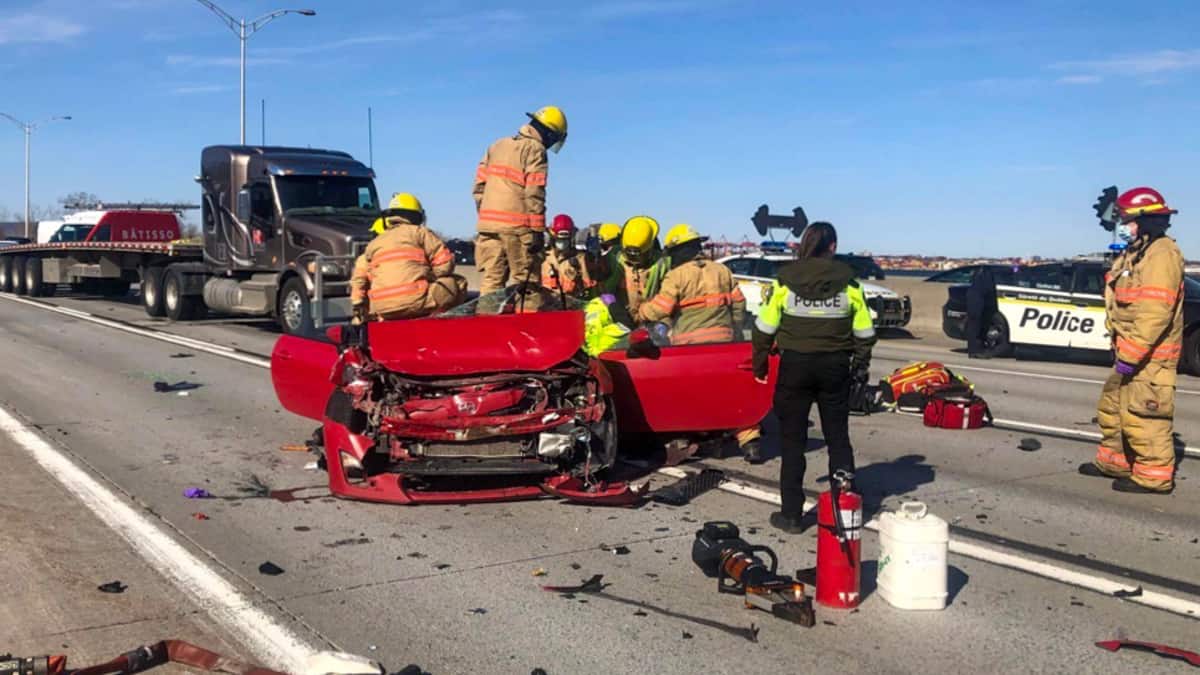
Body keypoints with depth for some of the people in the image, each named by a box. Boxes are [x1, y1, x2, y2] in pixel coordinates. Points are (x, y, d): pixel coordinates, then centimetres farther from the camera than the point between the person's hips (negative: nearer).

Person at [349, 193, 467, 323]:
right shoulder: (419, 232, 9)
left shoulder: (374, 243, 23)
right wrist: (430, 277, 19)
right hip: (416, 302, -5)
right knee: (458, 284, 9)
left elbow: (359, 279, 19)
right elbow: (445, 263, 2)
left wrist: (359, 311, 22)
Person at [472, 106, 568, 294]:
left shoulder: (498, 145, 18)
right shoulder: (535, 149, -4)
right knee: (525, 282, -2)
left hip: (487, 222, 7)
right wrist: (537, 230, -10)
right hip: (517, 226, -6)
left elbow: (479, 186, 16)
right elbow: (534, 195, -11)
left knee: (491, 278, 7)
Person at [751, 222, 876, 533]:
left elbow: (765, 329, -3)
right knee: (838, 438, 13)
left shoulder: (785, 280, -6)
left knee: (792, 441, 7)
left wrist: (759, 364, 9)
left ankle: (791, 514, 9)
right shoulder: (848, 283, -2)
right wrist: (861, 364, 18)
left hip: (795, 366, -1)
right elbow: (864, 332, 4)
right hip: (836, 367, 1)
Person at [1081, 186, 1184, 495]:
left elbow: (1155, 313, -25)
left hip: (1150, 356, -11)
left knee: (1142, 415, -8)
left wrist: (1131, 354, -25)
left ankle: (1154, 476, 1)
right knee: (1113, 406, 19)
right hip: (1131, 351, 11)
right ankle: (1114, 461, 32)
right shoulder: (1136, 254, 17)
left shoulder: (1161, 255, -17)